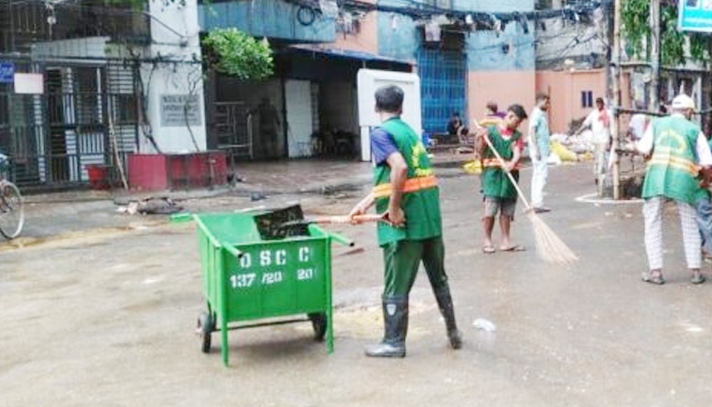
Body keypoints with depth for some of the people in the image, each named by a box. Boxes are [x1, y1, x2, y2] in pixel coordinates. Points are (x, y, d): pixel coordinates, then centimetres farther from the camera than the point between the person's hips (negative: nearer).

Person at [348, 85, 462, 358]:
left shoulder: (381, 133, -9)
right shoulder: (409, 131, 16)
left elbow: (399, 168, -26)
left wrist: (393, 208, -20)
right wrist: (366, 203, 19)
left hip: (404, 222, -8)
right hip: (431, 217, 8)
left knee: (396, 285, 5)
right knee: (438, 278, 20)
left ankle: (394, 342, 16)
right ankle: (453, 332, 31)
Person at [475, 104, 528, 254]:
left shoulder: (517, 135, 11)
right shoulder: (490, 131, 0)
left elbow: (517, 153, -5)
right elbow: (480, 152, 2)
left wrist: (512, 163, -26)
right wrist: (480, 139, -17)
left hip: (510, 175, 4)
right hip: (492, 174, -4)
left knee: (507, 210, 8)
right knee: (490, 209, -6)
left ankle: (505, 241, 17)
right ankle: (487, 240, 6)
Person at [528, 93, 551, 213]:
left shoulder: (542, 114, 18)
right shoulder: (536, 114, -11)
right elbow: (532, 131, -19)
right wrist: (536, 149, -23)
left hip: (543, 150, 10)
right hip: (539, 150, -10)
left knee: (537, 176, 11)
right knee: (541, 175, -13)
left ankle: (535, 203, 16)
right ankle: (538, 203, -15)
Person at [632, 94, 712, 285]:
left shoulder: (657, 123, 14)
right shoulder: (694, 130, 10)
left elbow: (645, 149, 1)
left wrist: (636, 145, 23)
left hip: (657, 174, 0)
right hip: (683, 178, 0)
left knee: (653, 223, 7)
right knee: (690, 225, 13)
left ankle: (655, 271, 3)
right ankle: (695, 271, 14)